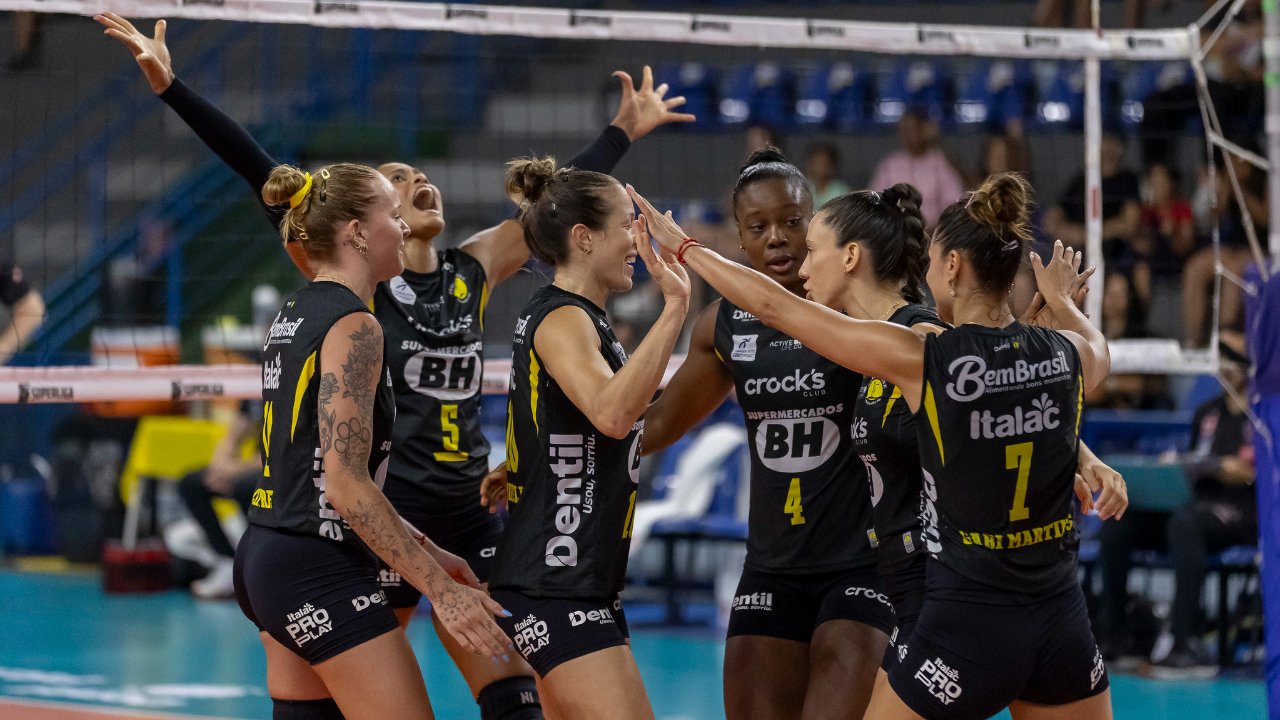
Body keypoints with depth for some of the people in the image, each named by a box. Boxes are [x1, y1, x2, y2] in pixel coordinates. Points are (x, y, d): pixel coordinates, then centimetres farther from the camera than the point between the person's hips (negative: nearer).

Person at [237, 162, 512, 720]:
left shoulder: (294, 315, 14)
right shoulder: (352, 326, -14)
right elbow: (347, 486, -20)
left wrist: (423, 551, 22)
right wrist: (441, 589, -20)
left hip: (265, 559, 10)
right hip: (323, 574, -10)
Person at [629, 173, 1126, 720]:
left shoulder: (921, 360, -14)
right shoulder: (1068, 355, -1)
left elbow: (772, 305, -6)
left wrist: (684, 247, 8)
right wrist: (1060, 301, 49)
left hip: (966, 631, -5)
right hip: (1062, 627, 5)